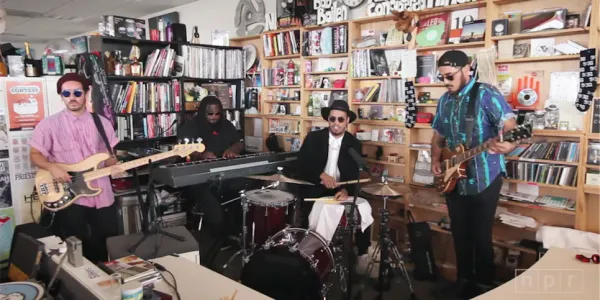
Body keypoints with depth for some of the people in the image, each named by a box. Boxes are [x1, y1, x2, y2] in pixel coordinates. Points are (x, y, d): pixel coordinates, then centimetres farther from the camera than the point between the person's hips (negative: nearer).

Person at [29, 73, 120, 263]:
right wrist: (52, 167, -17)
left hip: (102, 196, 3)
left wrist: (114, 167, -10)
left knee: (110, 246, 11)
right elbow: (35, 154, 2)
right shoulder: (50, 124, -2)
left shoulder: (102, 123, 6)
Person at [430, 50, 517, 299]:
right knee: (460, 233, 15)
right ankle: (463, 280, 30)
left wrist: (507, 145, -43)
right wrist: (436, 160, 5)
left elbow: (510, 126, -22)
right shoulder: (444, 101, 9)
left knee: (481, 234, 2)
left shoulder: (486, 94, -12)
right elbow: (438, 136, 19)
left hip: (484, 178, -6)